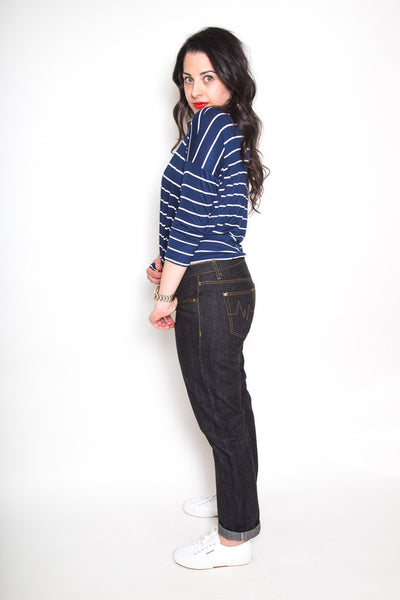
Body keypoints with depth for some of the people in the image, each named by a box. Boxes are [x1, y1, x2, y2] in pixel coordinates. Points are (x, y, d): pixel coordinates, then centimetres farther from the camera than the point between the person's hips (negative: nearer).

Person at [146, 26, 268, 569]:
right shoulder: (234, 132, 16)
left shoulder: (210, 124, -14)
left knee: (219, 409, 0)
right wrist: (173, 267, 11)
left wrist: (166, 294, -13)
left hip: (208, 291, -10)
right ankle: (235, 499, 39)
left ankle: (235, 537, 14)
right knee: (230, 401, 20)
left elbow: (190, 215, -18)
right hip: (229, 281, 10)